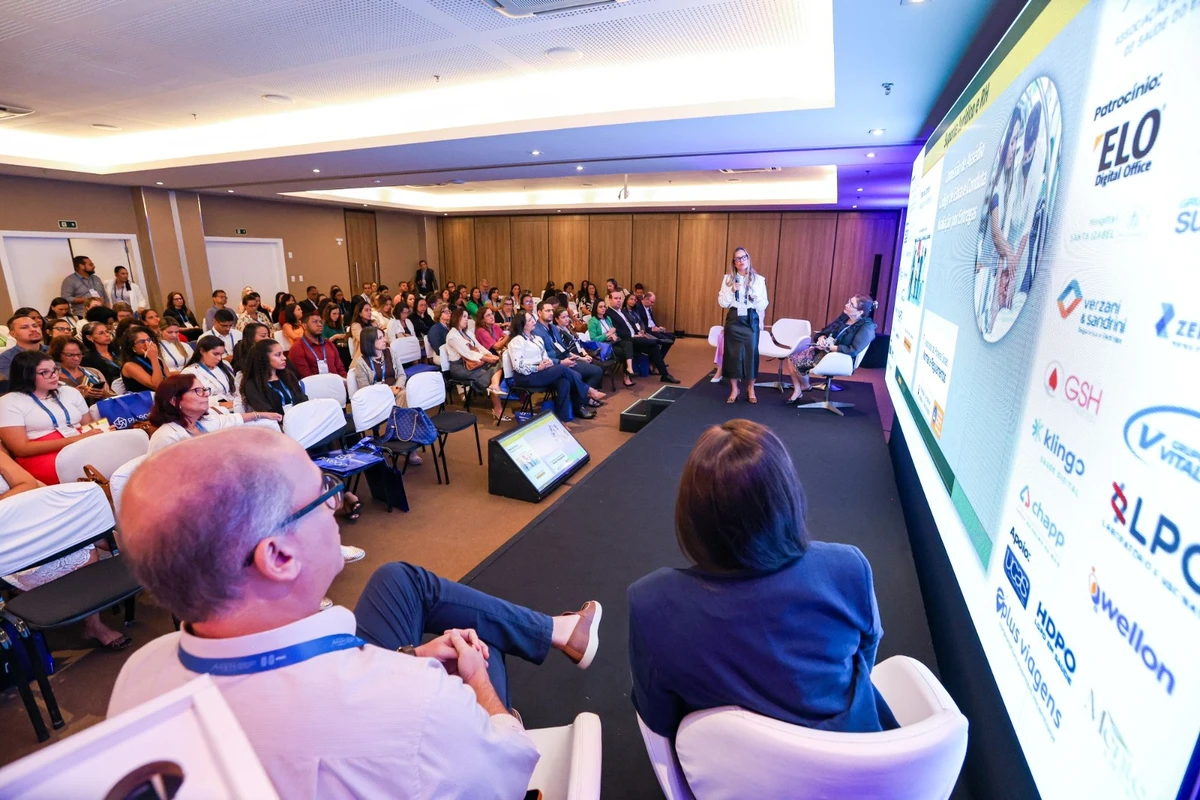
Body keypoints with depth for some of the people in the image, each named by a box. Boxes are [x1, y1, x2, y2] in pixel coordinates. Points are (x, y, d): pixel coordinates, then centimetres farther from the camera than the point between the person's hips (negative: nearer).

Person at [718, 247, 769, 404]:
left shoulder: (759, 279, 2)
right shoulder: (728, 279, 3)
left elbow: (764, 305, 1)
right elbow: (722, 303, 0)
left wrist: (754, 295, -17)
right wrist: (731, 291, -14)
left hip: (751, 320, 0)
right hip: (734, 319, 0)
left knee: (751, 352, 1)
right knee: (733, 353, 2)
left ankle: (750, 389, 17)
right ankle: (734, 389, 15)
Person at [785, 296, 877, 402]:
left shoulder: (866, 328, -17)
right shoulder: (845, 316, 6)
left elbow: (853, 351, -25)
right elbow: (826, 330, 14)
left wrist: (829, 347, -22)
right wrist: (822, 338, -9)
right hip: (824, 349, 8)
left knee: (796, 362, -17)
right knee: (791, 358, -7)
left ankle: (805, 385, 12)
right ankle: (797, 391, 1)